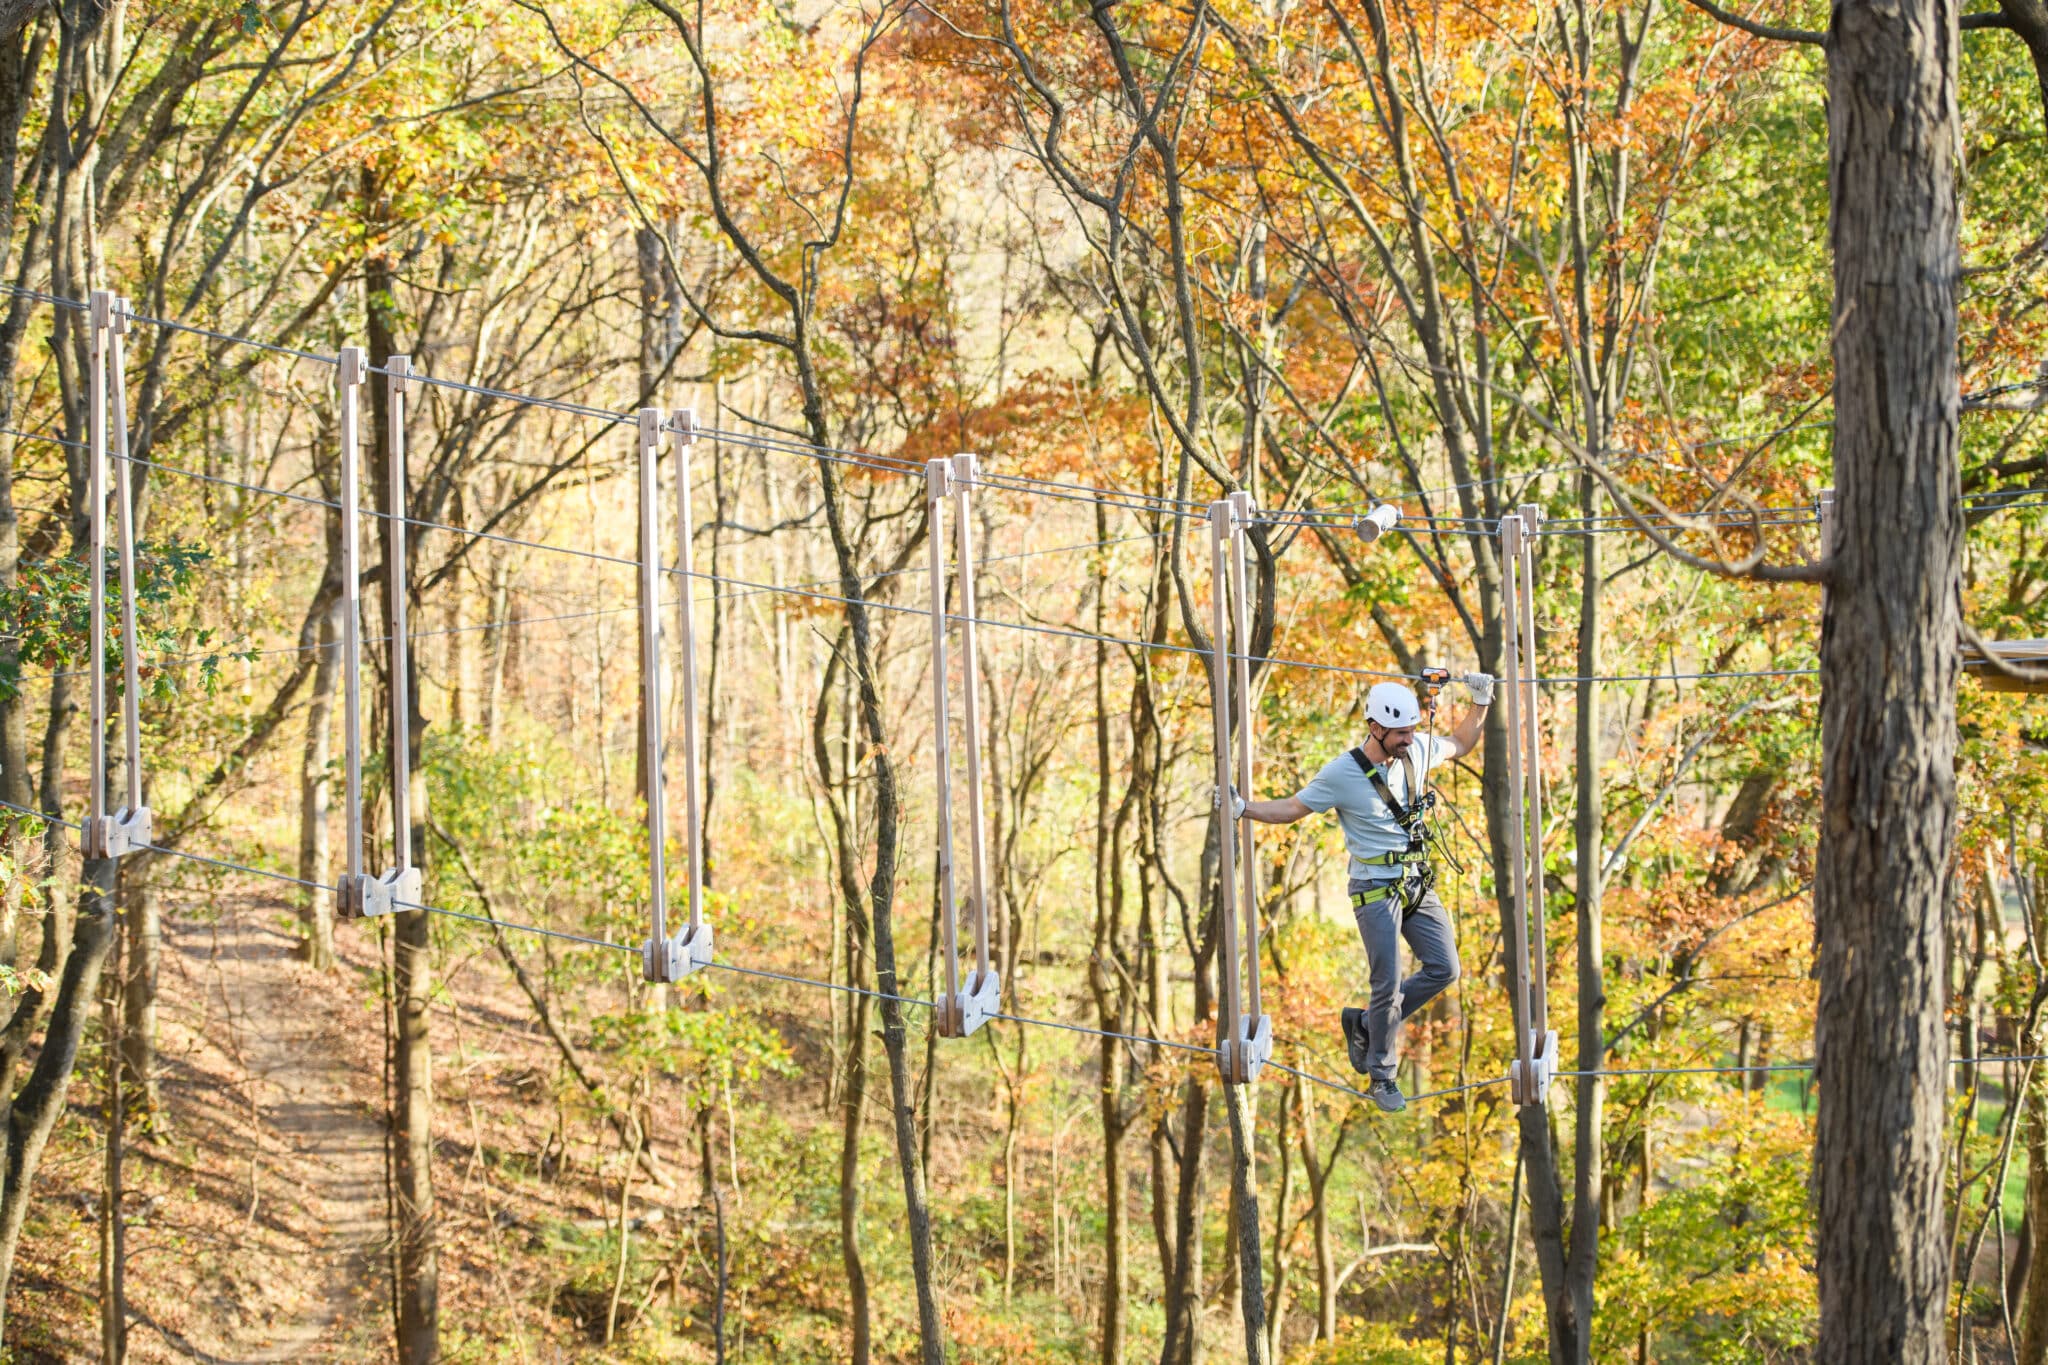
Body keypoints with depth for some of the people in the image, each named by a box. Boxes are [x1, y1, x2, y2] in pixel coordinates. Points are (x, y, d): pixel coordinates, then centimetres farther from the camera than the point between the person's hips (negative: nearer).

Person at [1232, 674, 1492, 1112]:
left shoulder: (1417, 750, -1)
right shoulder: (1341, 774, -16)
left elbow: (1459, 745, 21)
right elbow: (1293, 808, -4)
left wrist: (1480, 704, 9)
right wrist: (1244, 809, -17)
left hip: (1418, 883, 6)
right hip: (1376, 890, -6)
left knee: (1443, 969, 1)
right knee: (1388, 984, -7)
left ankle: (1365, 1024, 18)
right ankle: (1381, 1077, 10)